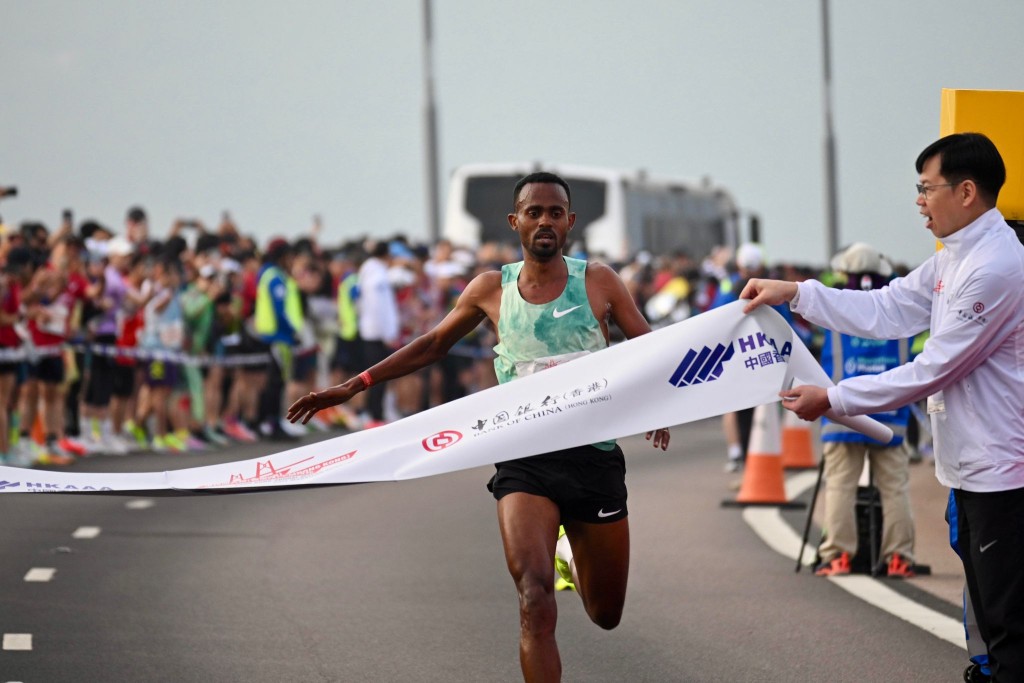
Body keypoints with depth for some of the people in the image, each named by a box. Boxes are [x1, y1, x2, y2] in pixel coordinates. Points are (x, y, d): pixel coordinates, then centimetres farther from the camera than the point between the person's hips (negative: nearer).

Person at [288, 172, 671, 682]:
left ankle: (572, 558, 49)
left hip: (593, 458, 1)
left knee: (606, 615, 14)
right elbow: (433, 344, 18)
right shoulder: (491, 289, 4)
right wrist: (353, 386, 15)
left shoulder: (597, 281, 0)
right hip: (523, 460, -1)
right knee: (534, 598, -23)